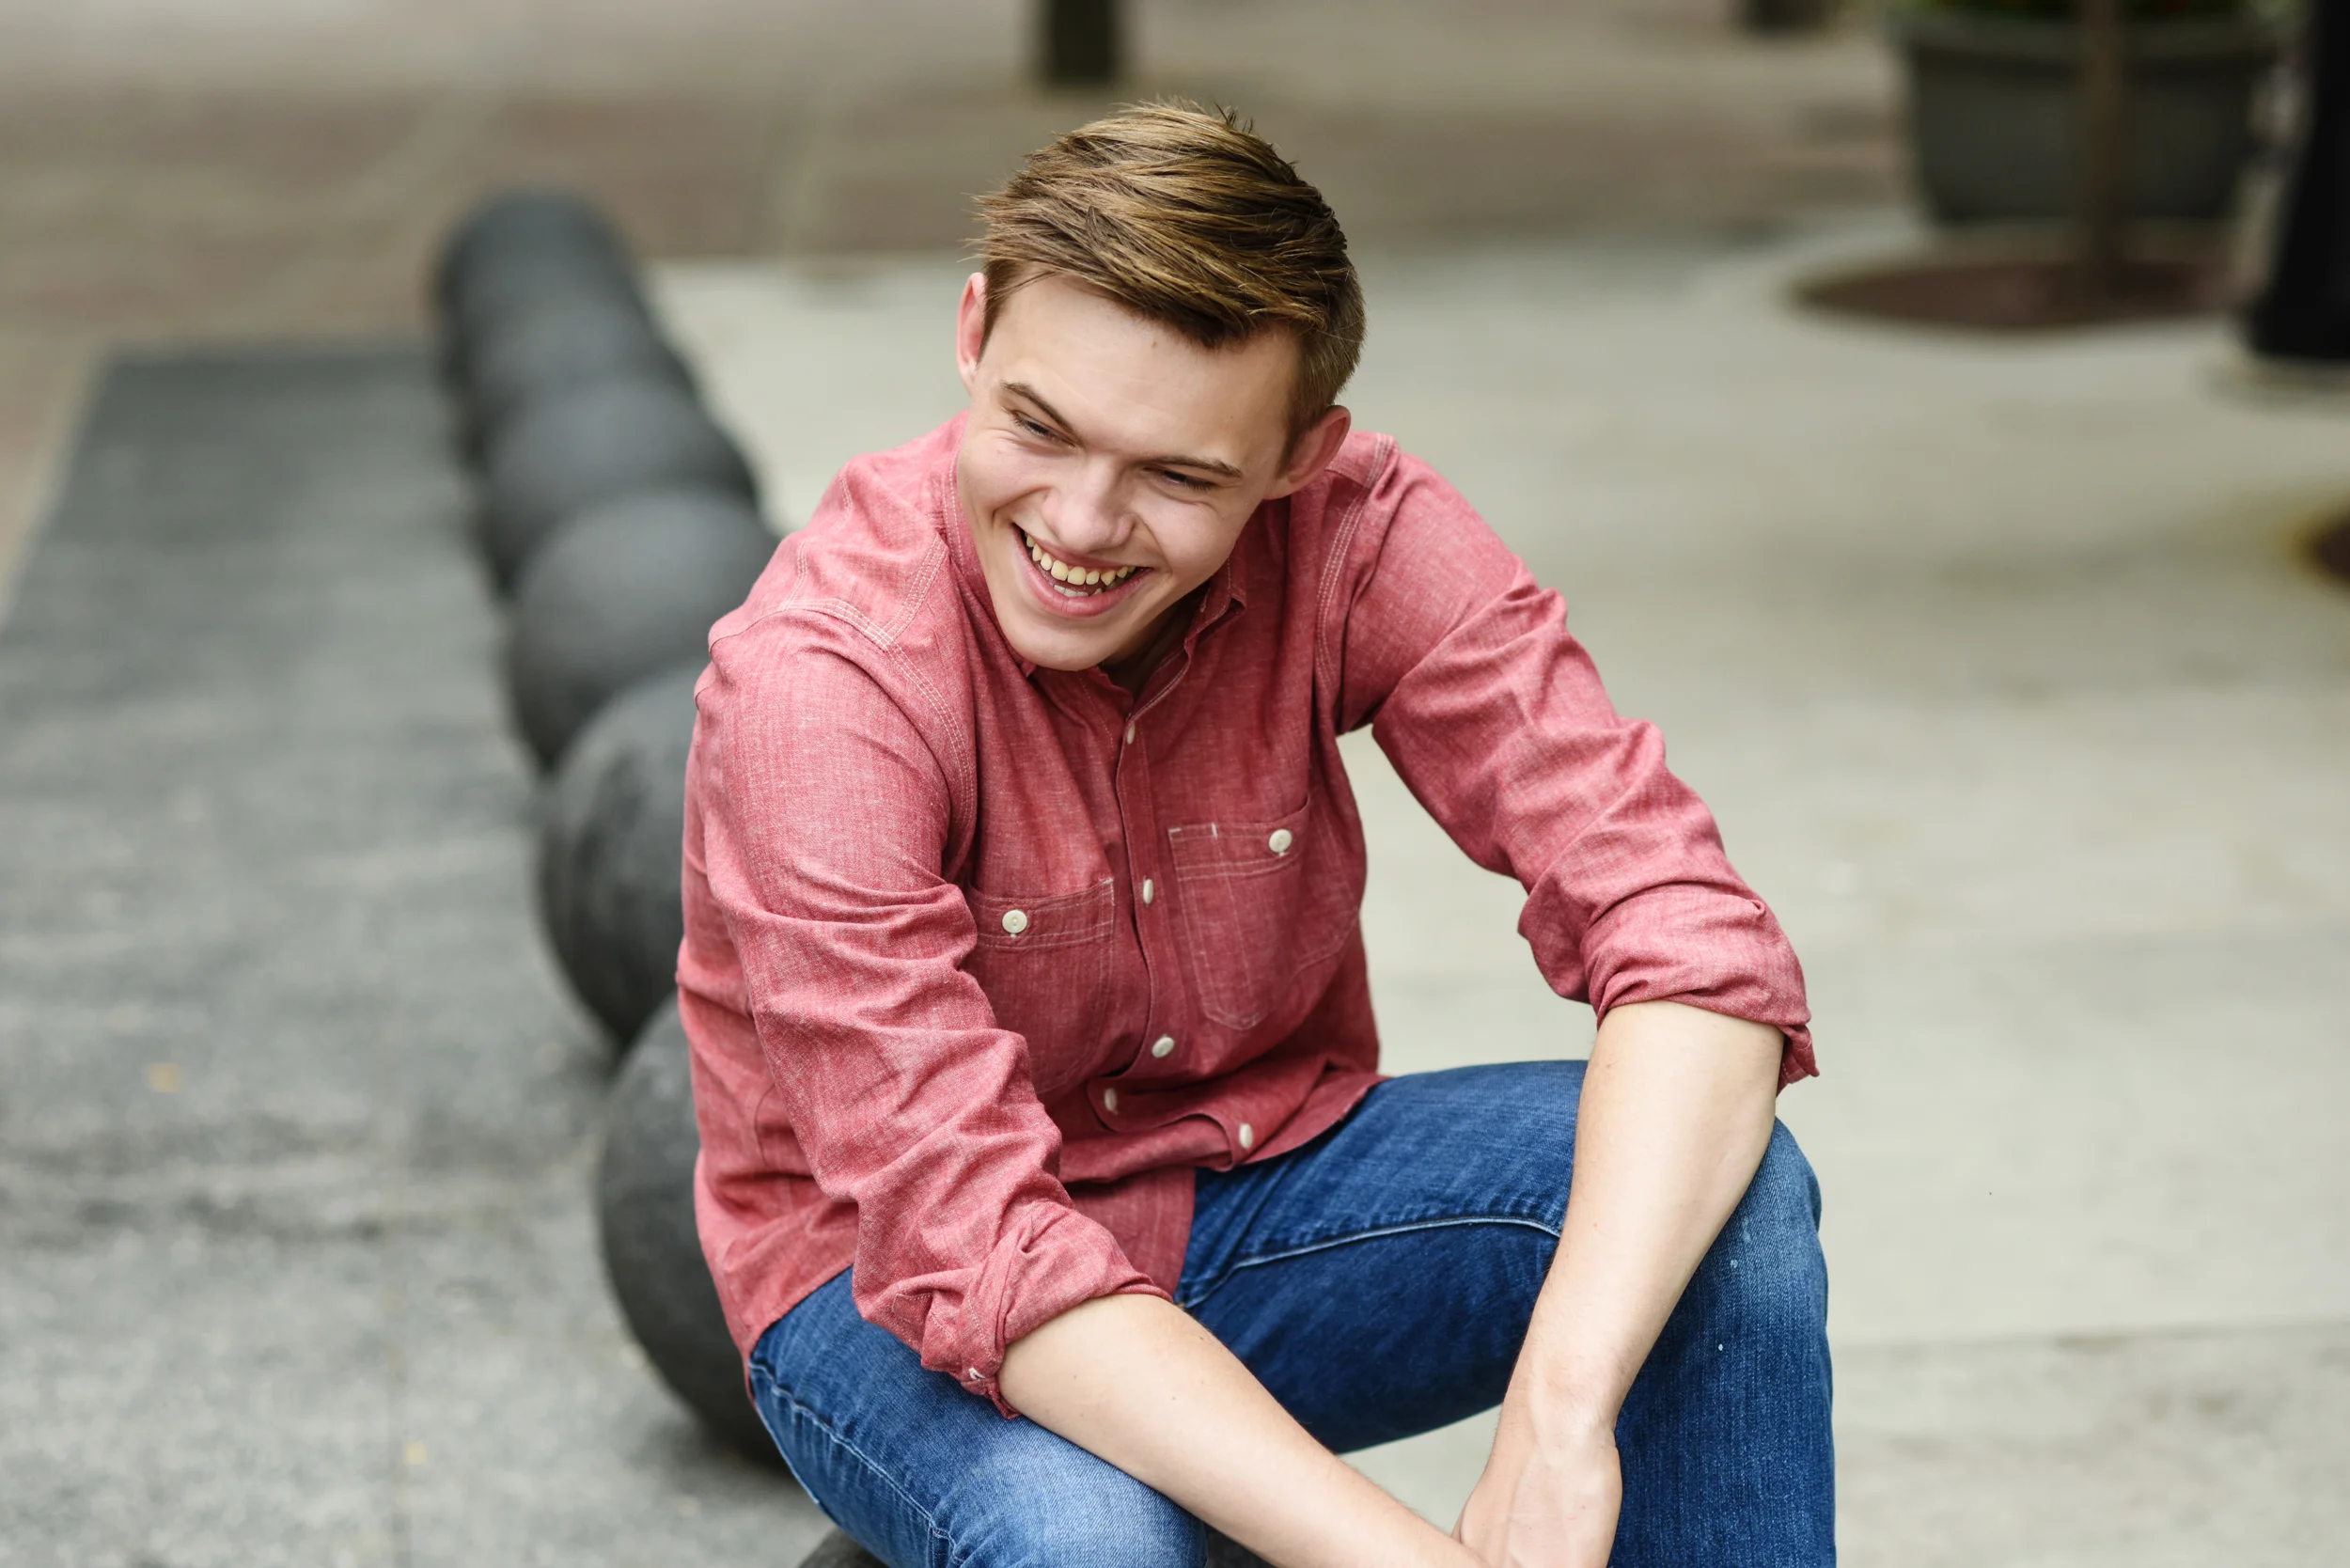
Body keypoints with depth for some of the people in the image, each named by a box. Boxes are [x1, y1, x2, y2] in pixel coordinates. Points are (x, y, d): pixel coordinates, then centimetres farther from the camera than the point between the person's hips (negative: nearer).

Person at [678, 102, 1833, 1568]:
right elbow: (975, 1248, -33)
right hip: (897, 1275, -3)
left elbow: (1695, 948, -27)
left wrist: (1562, 1421, -42)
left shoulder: (1367, 538, -18)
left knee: (1734, 1188, -22)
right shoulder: (817, 684, -28)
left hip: (1264, 1189, 4)